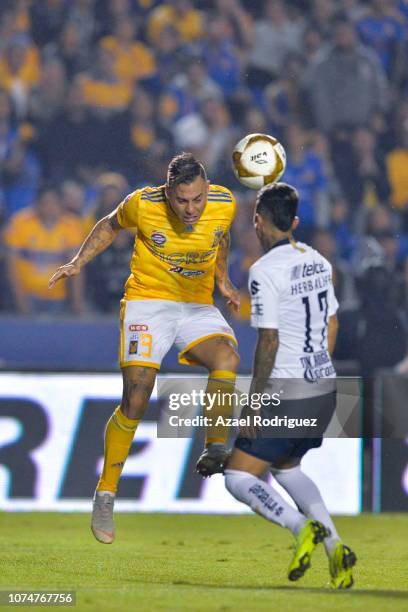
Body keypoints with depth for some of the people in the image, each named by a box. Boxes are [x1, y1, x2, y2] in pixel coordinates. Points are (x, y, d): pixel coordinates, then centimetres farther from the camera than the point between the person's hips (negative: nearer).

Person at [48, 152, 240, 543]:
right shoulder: (143, 204, -14)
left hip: (198, 306, 2)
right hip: (148, 301, -2)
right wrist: (79, 262, 0)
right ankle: (105, 494, -2)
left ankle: (215, 449, -25)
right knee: (136, 400, -15)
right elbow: (111, 225, 9)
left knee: (227, 357, -31)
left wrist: (222, 280, 15)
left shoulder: (224, 205, -8)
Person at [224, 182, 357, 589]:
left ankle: (302, 526, -23)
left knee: (238, 478, 0)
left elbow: (269, 341, -18)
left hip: (289, 393, -8)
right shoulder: (318, 262, 8)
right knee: (286, 467, 26)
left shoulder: (265, 271, -15)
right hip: (326, 388, 8)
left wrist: (252, 404, -13)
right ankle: (334, 546, 12)